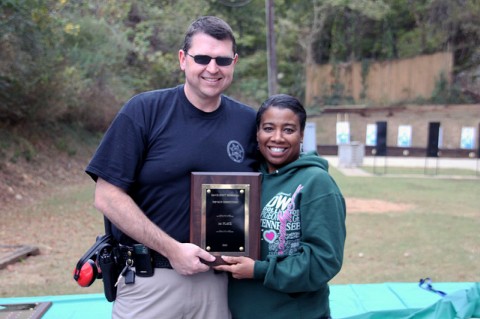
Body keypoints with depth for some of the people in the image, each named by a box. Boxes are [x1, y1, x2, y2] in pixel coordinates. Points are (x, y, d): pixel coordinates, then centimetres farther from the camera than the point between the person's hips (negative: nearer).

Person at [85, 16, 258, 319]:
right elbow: (108, 195, -10)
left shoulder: (248, 121, 1)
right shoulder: (144, 110, -9)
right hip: (150, 281, -3)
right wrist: (172, 249, -14)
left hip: (220, 280, 3)